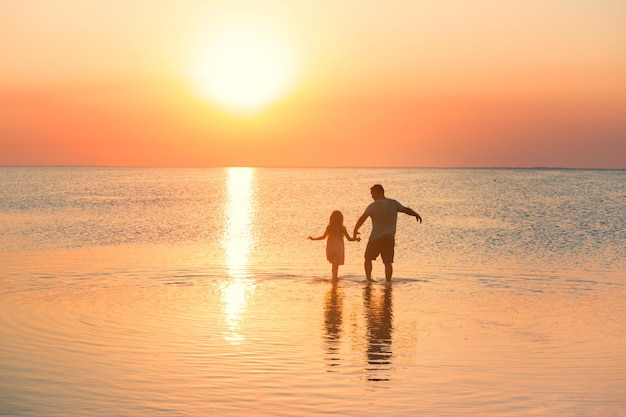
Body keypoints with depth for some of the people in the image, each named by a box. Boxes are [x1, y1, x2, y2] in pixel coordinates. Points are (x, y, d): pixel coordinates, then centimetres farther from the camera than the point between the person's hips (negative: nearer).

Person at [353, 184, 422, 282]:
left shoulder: (373, 206, -8)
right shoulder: (393, 203, 3)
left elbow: (362, 219, -11)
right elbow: (406, 210, 15)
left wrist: (355, 230, 1)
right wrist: (416, 215, 31)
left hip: (376, 238, -3)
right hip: (390, 238, 3)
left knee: (368, 258, 14)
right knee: (388, 262, 4)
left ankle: (368, 278, 9)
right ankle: (388, 281, -2)